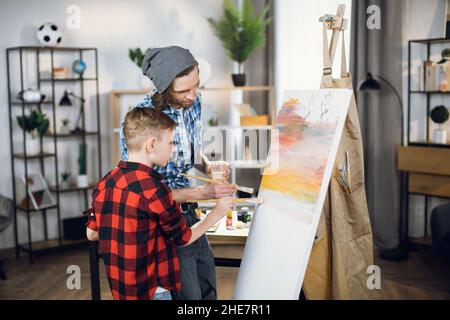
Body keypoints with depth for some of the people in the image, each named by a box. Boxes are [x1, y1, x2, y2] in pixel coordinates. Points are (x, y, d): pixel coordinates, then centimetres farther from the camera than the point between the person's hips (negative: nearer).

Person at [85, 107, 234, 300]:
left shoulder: (104, 184, -1)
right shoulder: (153, 190, -22)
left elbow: (91, 233, 10)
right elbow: (184, 238, -9)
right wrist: (217, 214, 4)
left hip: (119, 287, 8)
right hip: (152, 291, -7)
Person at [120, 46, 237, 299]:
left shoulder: (194, 102, -4)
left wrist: (208, 166, -8)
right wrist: (203, 193, -26)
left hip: (188, 212, 7)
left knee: (208, 290, 20)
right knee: (189, 294, 2)